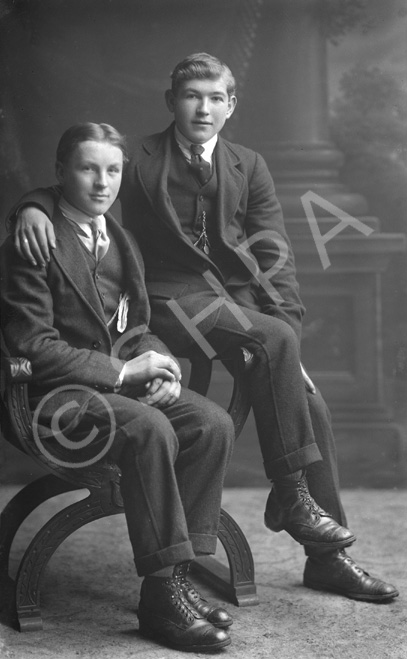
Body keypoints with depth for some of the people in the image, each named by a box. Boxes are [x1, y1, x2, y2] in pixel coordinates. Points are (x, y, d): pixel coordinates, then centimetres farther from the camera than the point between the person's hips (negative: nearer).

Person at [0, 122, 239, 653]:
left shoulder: (122, 244, 16)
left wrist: (158, 364, -3)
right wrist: (121, 371, -17)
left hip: (125, 381, 7)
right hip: (58, 395, -7)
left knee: (214, 423, -18)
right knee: (150, 429, -34)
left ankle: (177, 575, -15)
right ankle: (162, 593, -26)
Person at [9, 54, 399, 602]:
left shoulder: (248, 167, 13)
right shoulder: (139, 160, 4)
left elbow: (274, 254, 7)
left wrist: (285, 319, -8)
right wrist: (34, 207, -22)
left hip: (242, 295, 5)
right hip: (175, 299, -4)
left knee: (310, 401, -9)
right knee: (275, 339, -31)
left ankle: (326, 557, 3)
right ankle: (289, 492, -20)